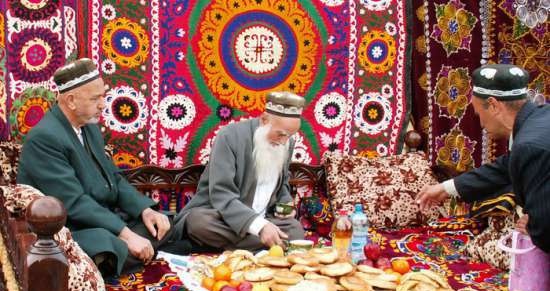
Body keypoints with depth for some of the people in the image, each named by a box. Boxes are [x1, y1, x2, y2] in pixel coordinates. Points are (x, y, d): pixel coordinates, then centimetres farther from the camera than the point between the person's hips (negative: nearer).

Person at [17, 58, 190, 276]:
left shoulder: (90, 126, 11)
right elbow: (74, 203, -24)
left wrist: (145, 210, -3)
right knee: (131, 255, -36)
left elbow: (113, 178, 15)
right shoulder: (44, 138, -17)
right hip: (70, 232, -9)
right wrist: (125, 234, -27)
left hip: (104, 219, 9)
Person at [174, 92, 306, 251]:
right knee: (198, 221, -36)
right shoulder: (230, 136, -19)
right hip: (220, 216, -4)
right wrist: (259, 226, -39)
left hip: (260, 219, 5)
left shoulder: (287, 143, 1)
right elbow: (221, 195, -27)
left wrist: (285, 203, -4)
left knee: (295, 230, -21)